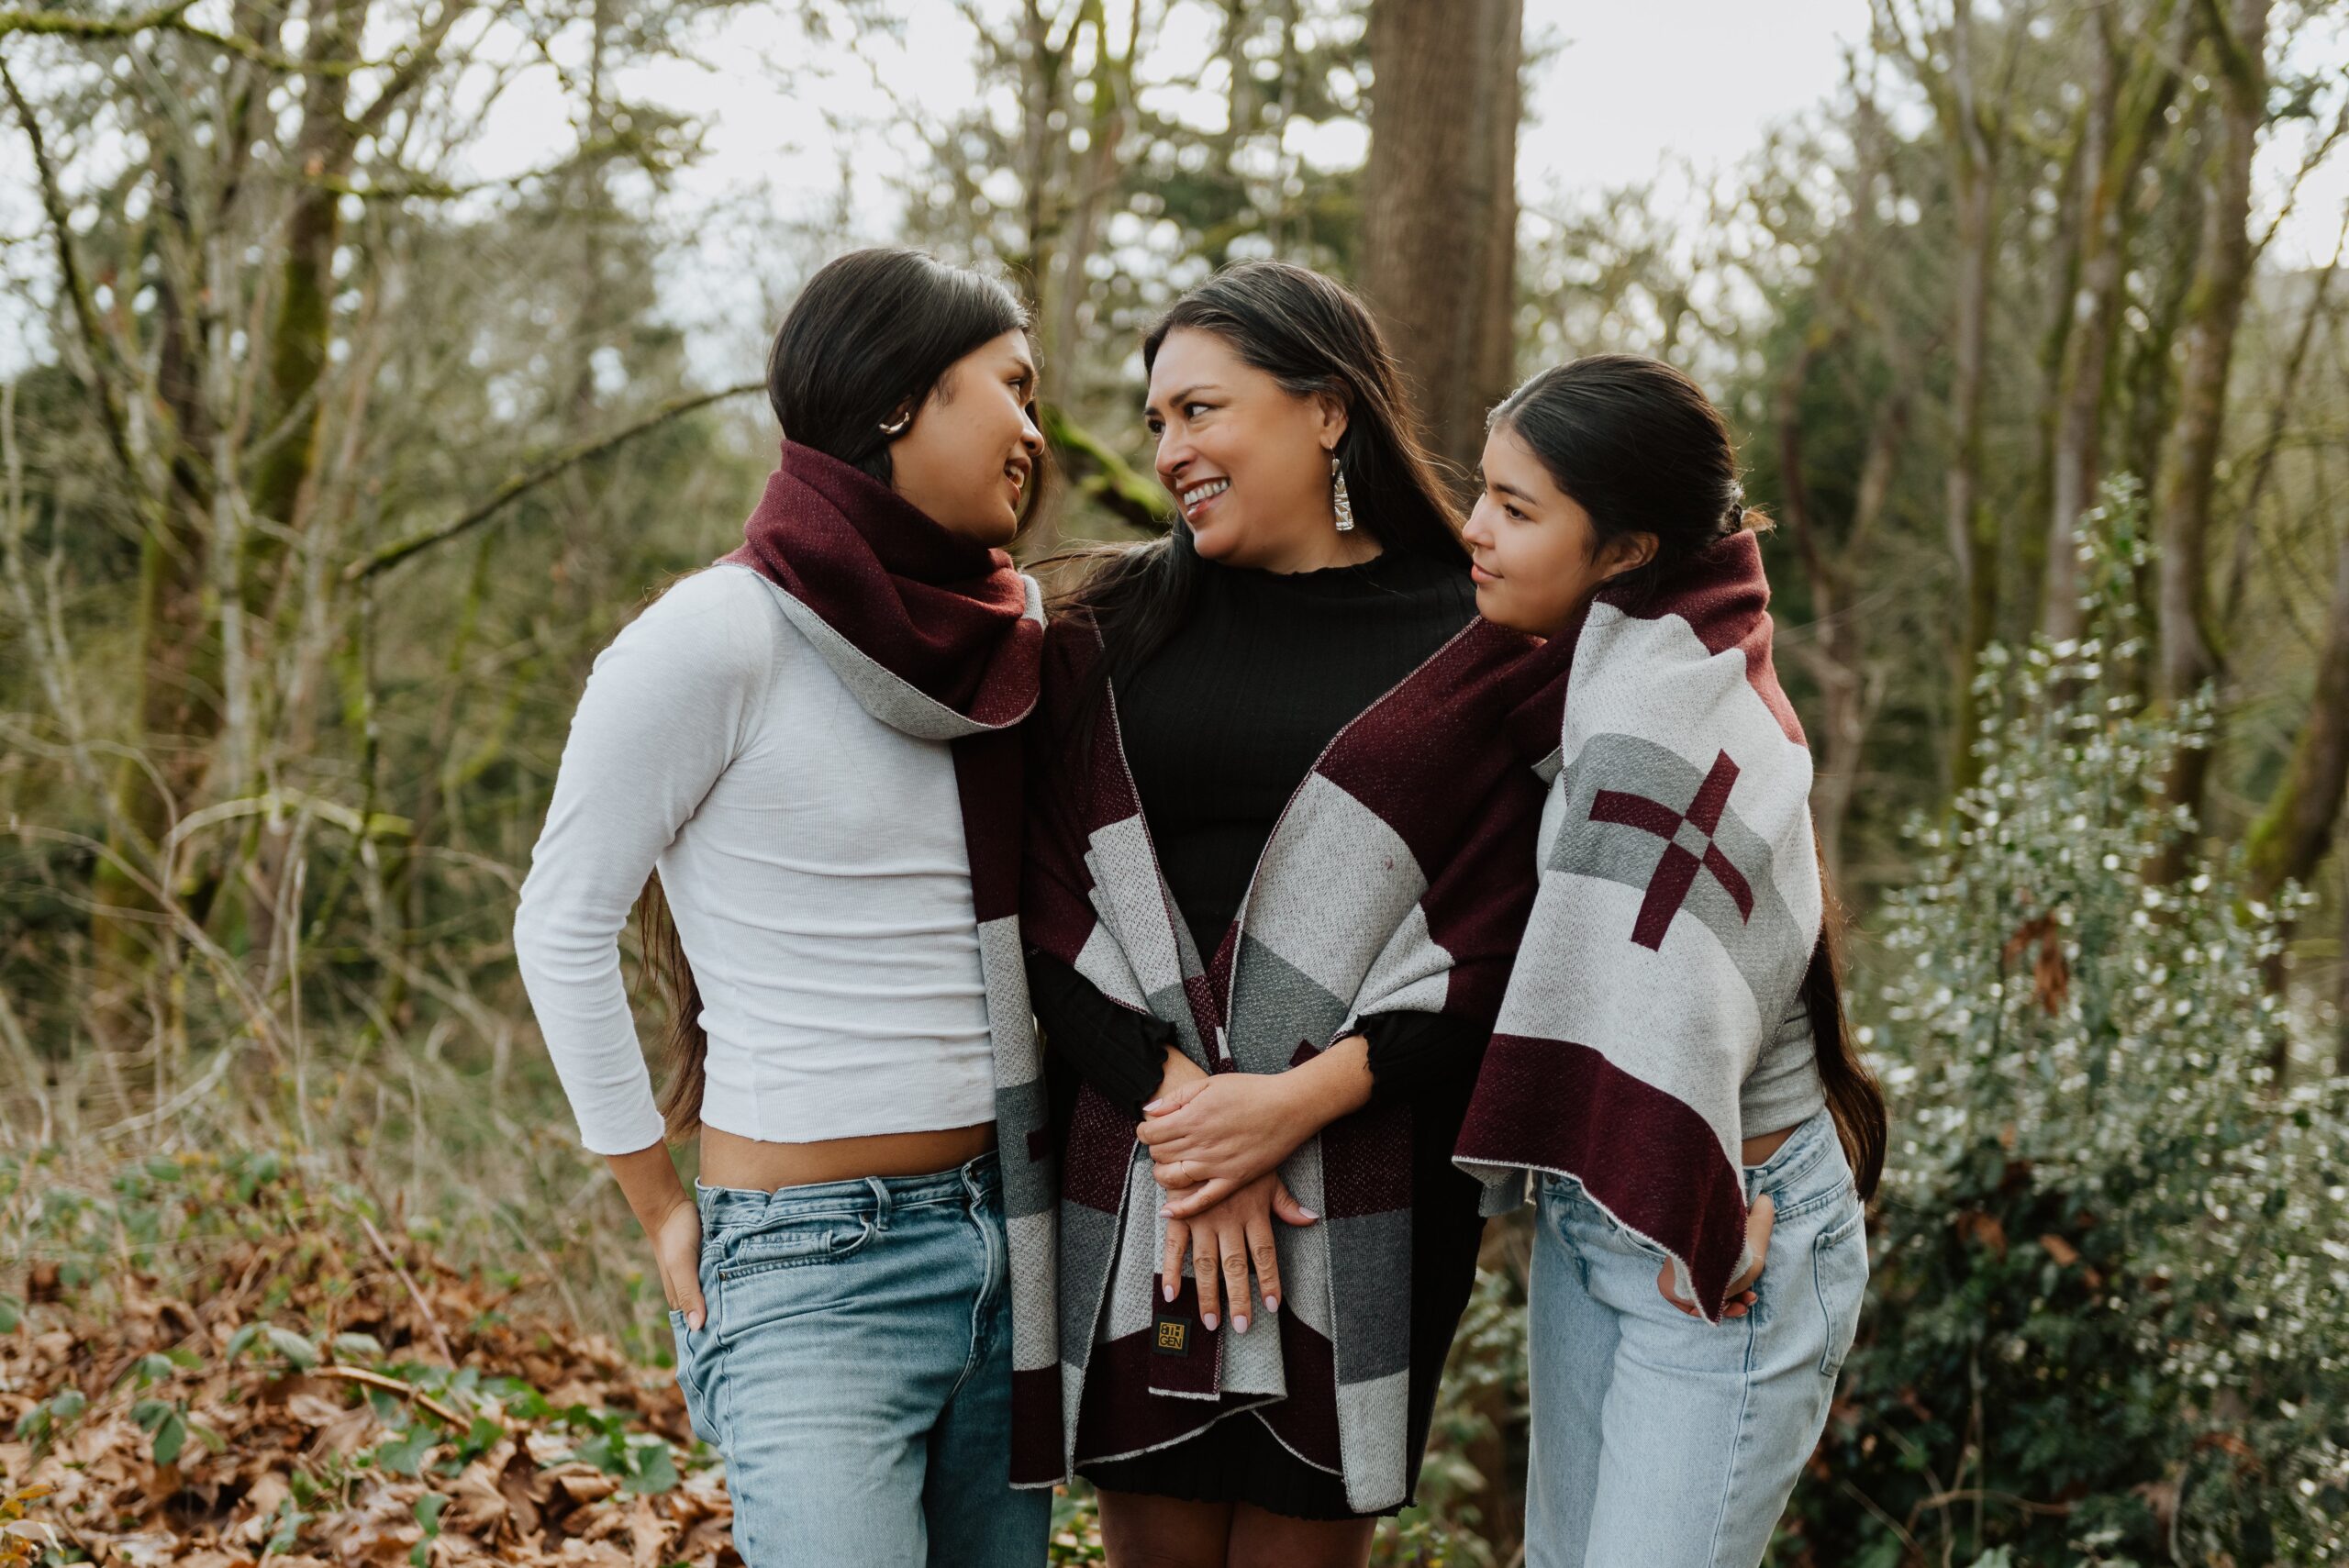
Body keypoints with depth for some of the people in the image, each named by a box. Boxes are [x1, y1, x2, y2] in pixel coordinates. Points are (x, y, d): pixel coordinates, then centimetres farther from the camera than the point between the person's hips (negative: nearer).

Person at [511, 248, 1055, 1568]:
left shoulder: (1003, 639, 8)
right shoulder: (719, 639, -11)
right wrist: (664, 1212, -2)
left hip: (1006, 1240, 7)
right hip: (814, 1268, -6)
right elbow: (563, 930, -5)